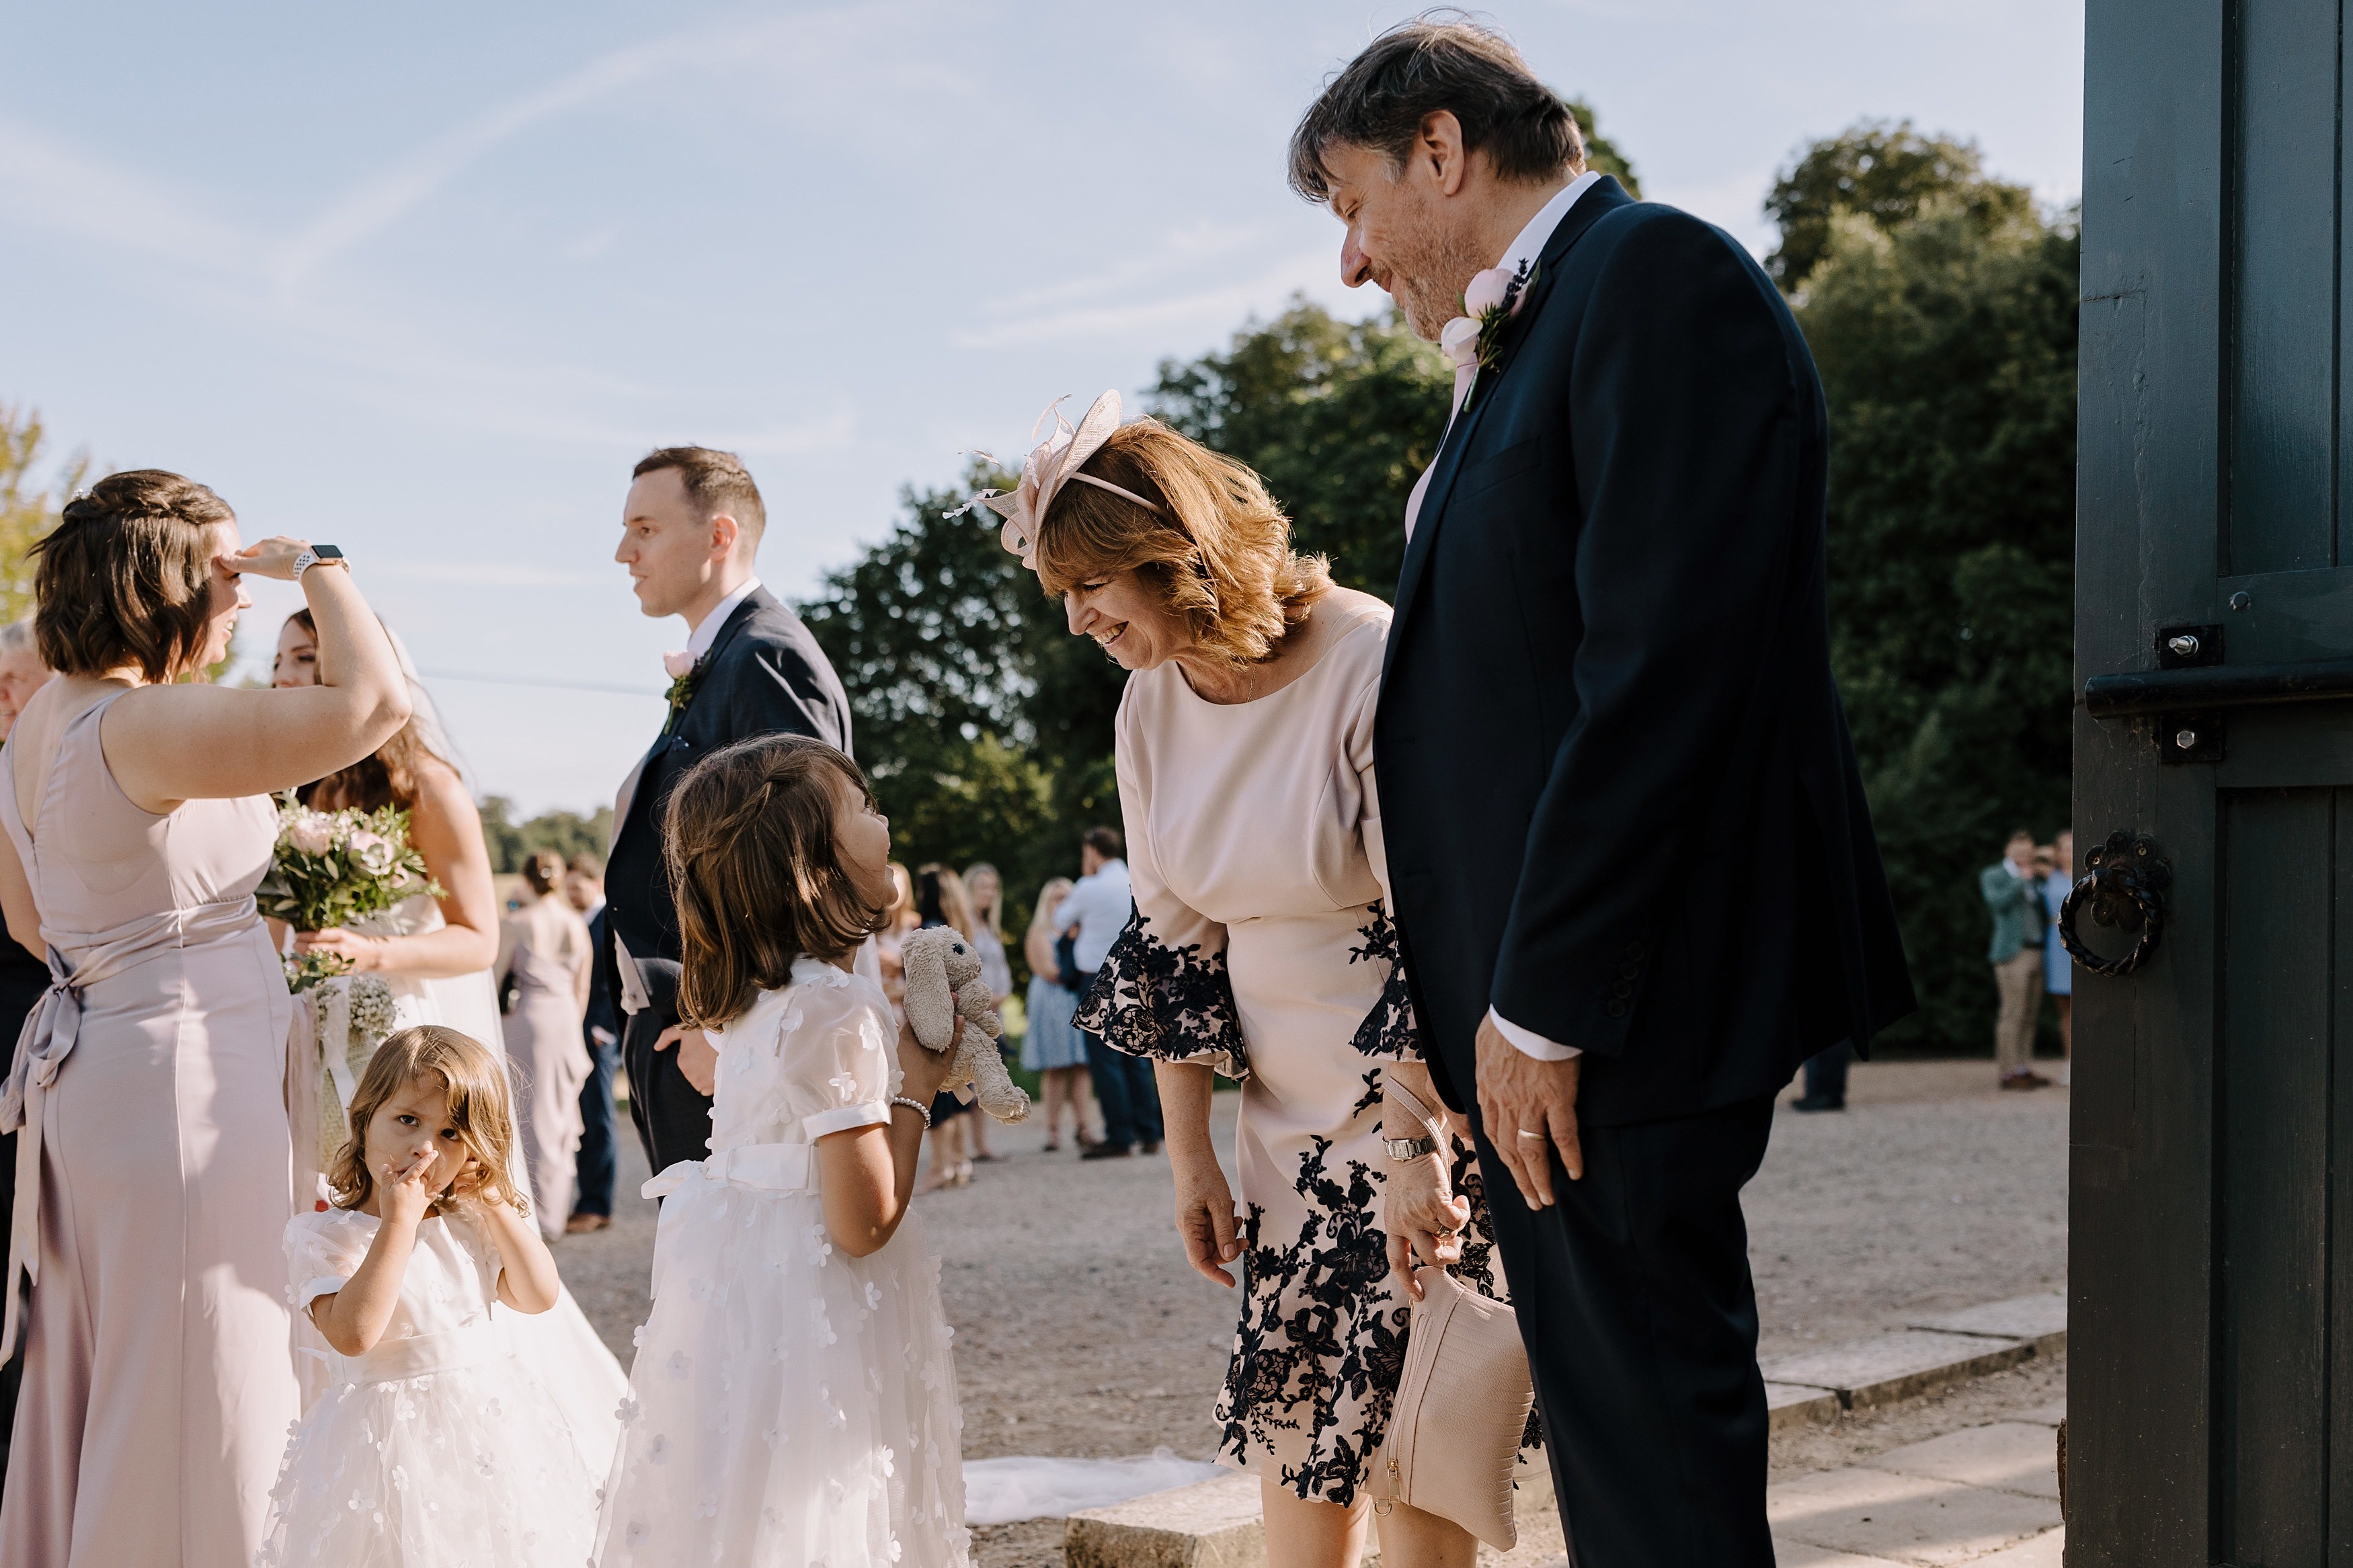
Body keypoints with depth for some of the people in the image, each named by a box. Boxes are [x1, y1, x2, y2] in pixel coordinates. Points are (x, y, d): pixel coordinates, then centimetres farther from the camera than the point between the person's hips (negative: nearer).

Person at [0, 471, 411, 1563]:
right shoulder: (147, 724, -20)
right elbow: (376, 701, -28)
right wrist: (313, 563, -14)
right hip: (185, 1075, -10)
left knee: (90, 1386, 19)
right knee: (191, 1404, 0)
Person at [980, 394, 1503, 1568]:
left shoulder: (1376, 666, -19)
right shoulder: (1152, 701, 3)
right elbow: (1168, 941, 9)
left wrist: (1418, 1153, -22)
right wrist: (1188, 1153, 7)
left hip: (1424, 1101, -6)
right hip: (1285, 1114, 6)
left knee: (1402, 1436, -4)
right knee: (1286, 1410, 8)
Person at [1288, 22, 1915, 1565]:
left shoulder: (1658, 276, -11)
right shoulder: (1530, 337, 19)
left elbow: (1662, 668, -21)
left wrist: (1544, 998, -21)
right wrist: (1488, 999, 13)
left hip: (1619, 1002, -10)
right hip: (1542, 991, 10)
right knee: (1605, 1420, 17)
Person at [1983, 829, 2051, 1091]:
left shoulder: (2033, 879, 21)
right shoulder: (1993, 876, 0)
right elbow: (1997, 902, -18)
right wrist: (2021, 880, -17)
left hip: (2035, 952, 7)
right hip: (2013, 953, -7)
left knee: (2029, 1015, 6)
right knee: (2013, 1013, -11)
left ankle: (2024, 1068, 10)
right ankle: (2007, 1072, -10)